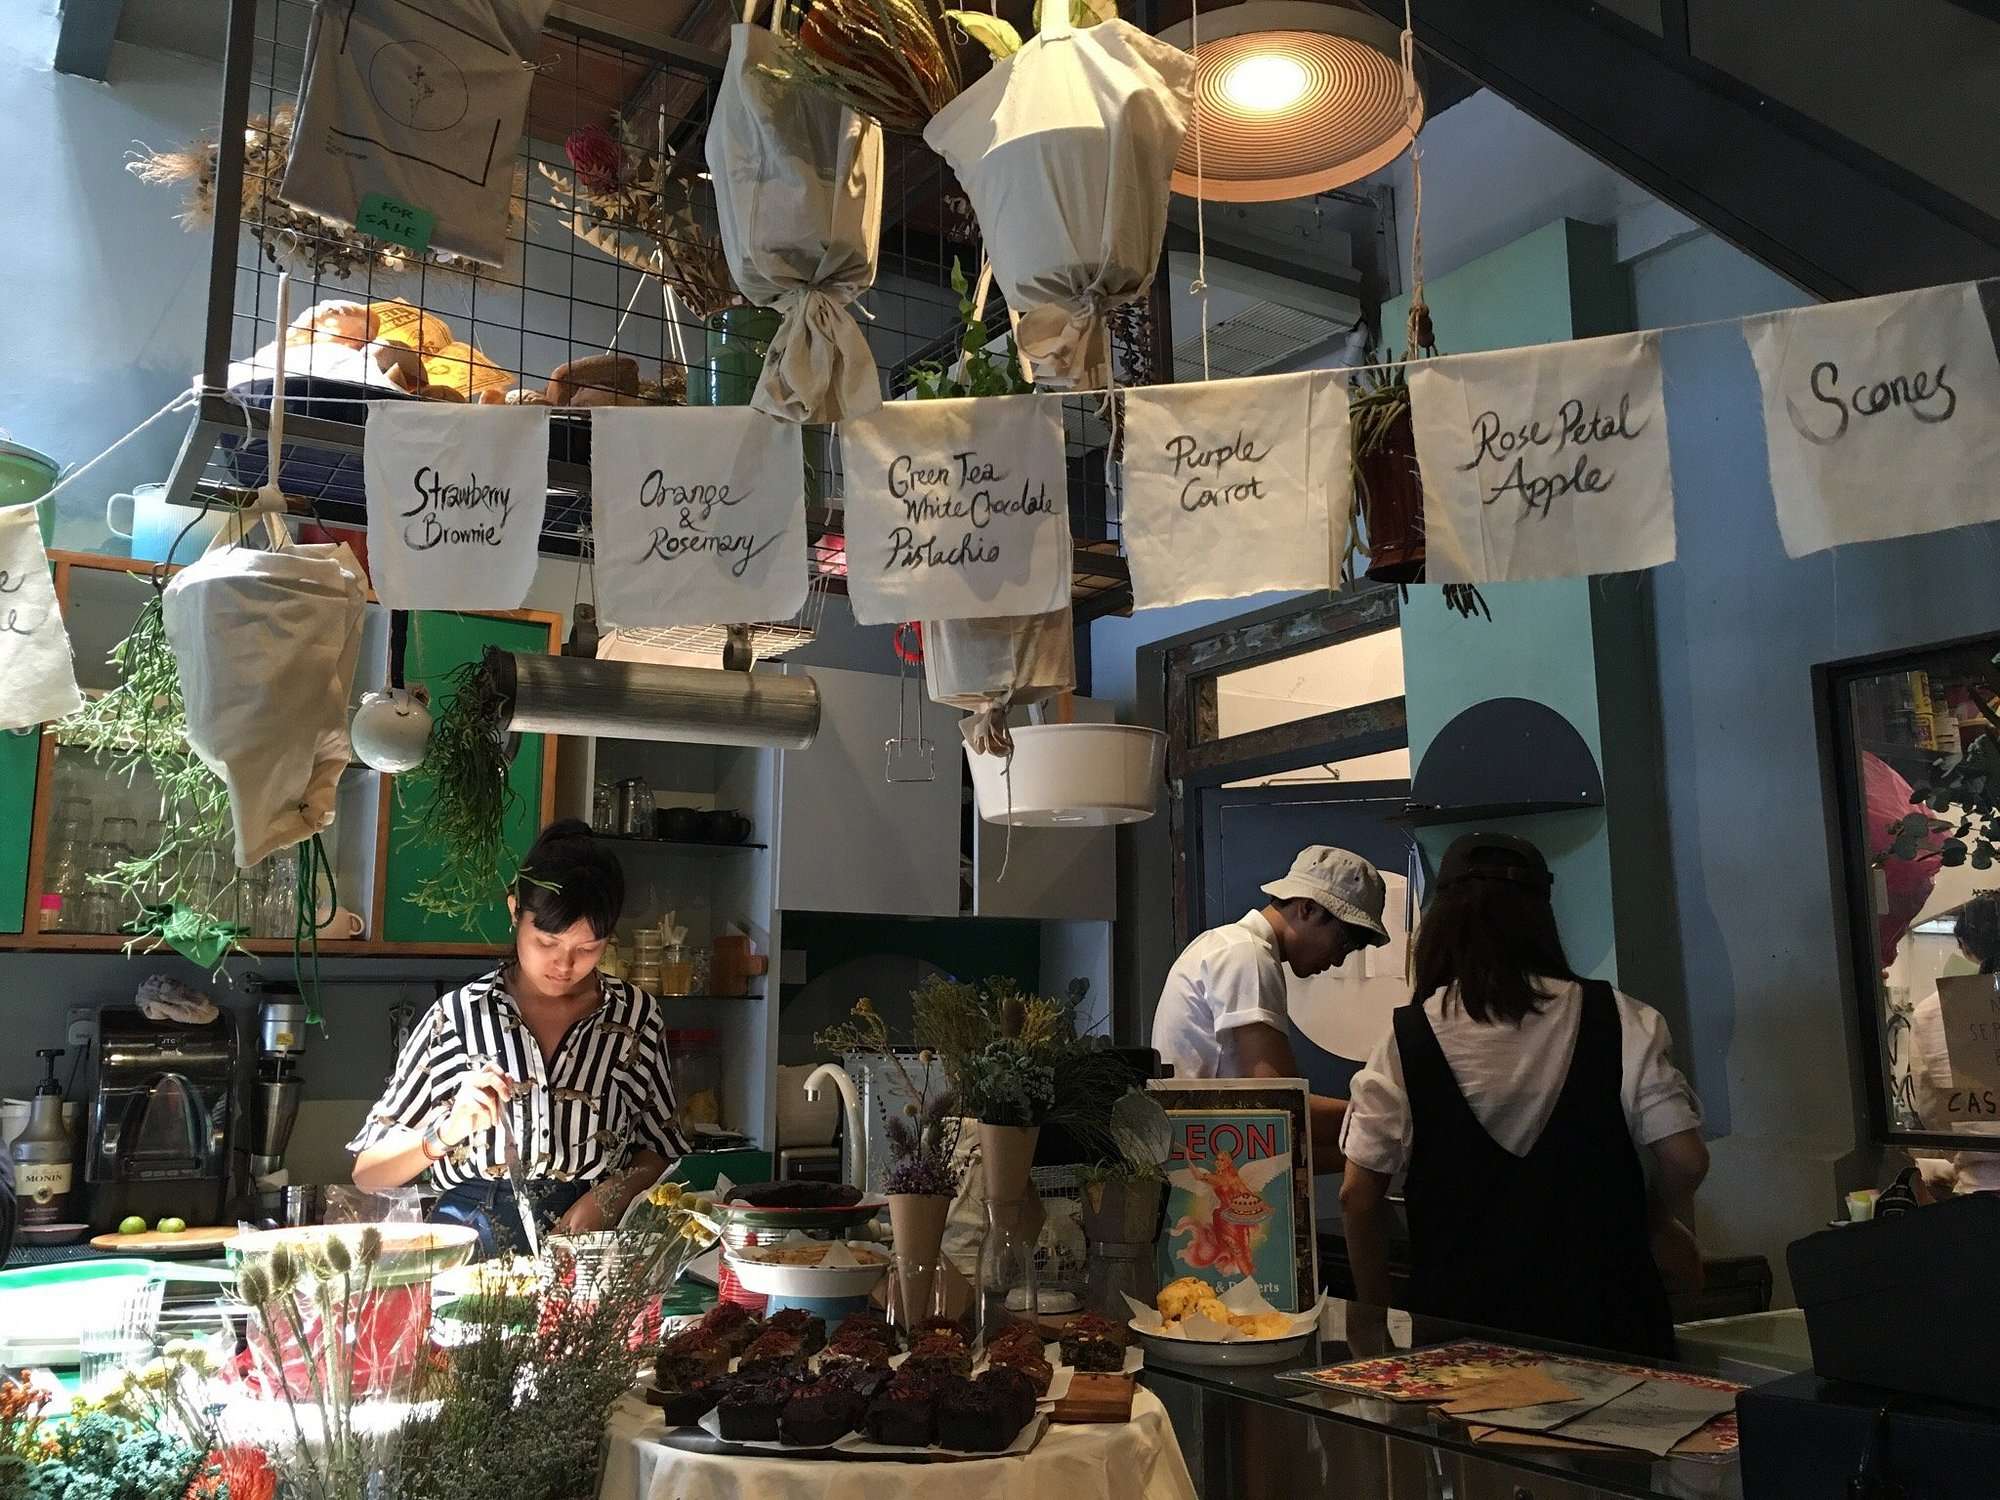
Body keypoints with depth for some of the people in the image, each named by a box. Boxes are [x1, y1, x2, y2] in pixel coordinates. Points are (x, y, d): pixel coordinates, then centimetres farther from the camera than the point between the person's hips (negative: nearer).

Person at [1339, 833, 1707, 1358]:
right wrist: (1655, 1223, 19)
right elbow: (1684, 1159, -3)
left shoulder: (1405, 1039, -6)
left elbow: (1359, 1194, -5)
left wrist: (1373, 1312, 8)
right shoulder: (1614, 1019, -3)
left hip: (1461, 1314, 0)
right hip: (1603, 1310, 1)